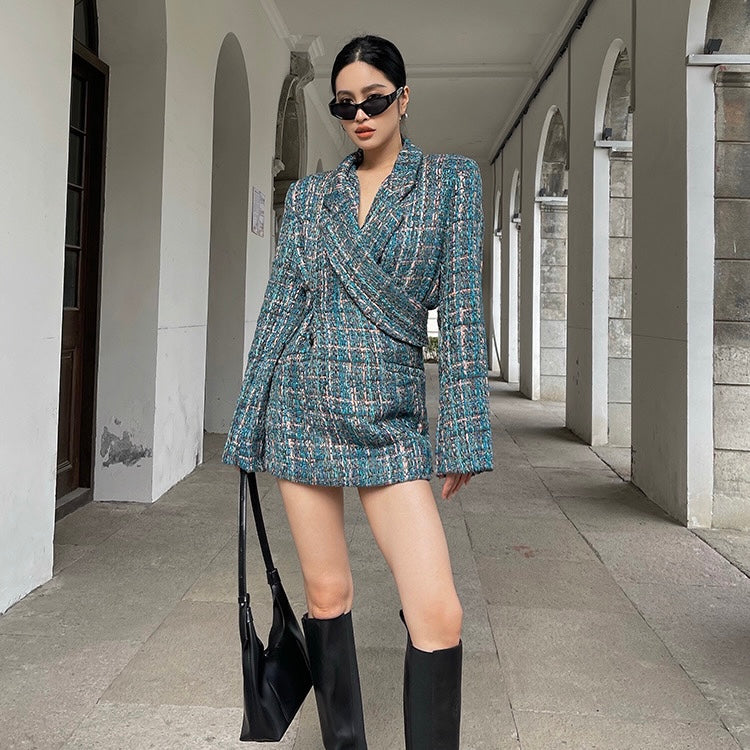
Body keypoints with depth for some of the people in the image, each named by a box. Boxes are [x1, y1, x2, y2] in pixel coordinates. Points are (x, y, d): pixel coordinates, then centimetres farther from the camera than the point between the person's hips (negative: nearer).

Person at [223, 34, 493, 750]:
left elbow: (460, 308, -1)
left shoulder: (451, 179, 4)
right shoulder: (309, 194, 10)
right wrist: (248, 423, 6)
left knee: (438, 613, -11)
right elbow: (281, 308, 9)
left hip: (391, 414, -2)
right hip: (303, 403, 2)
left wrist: (462, 435, -6)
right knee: (327, 594, 9)